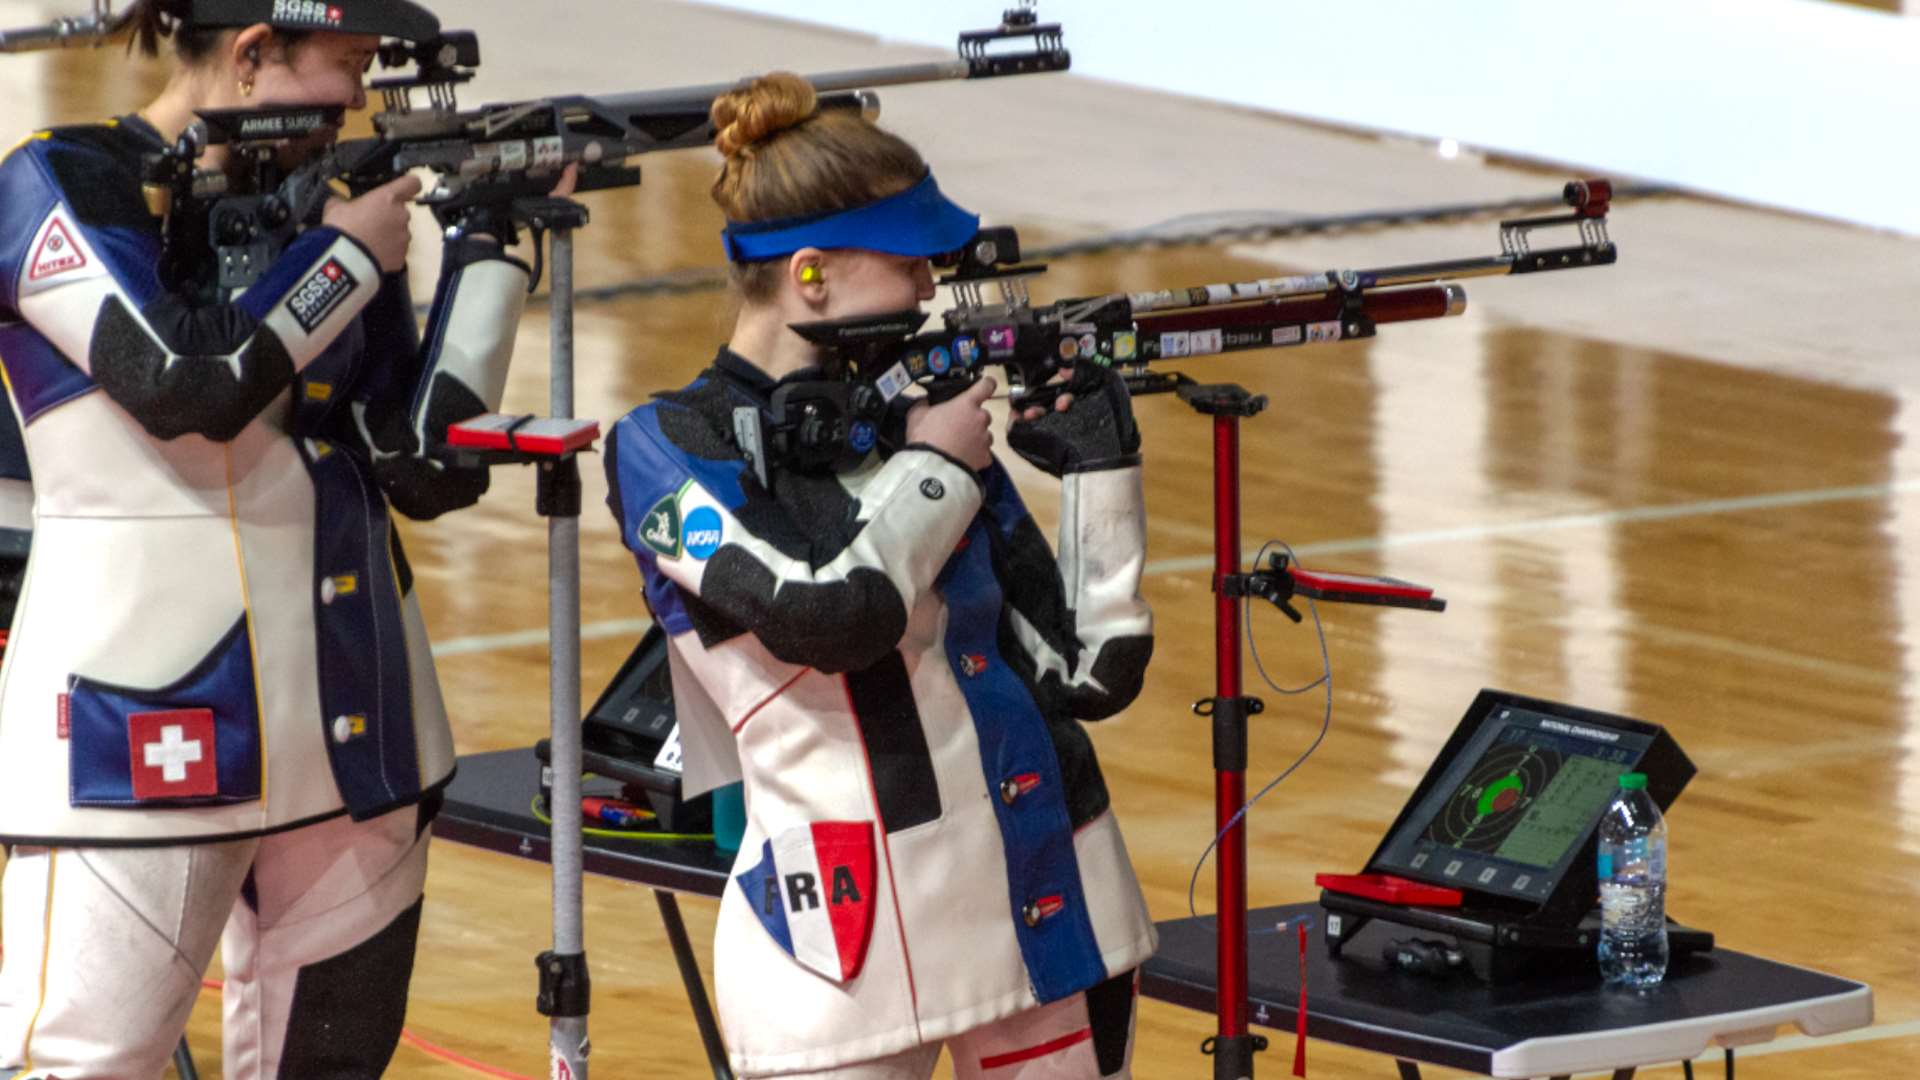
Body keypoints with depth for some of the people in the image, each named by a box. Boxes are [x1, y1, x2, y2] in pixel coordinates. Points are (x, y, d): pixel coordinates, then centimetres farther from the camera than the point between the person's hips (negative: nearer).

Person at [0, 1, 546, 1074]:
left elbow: (428, 467, 6)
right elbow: (186, 380, -21)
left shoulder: (324, 202, 11)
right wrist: (348, 257, -7)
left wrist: (488, 249, 1)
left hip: (351, 727, 7)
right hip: (147, 731, -7)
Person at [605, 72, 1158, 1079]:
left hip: (1051, 911, 5)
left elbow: (1092, 672, 8)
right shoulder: (669, 449, -5)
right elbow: (829, 617, -22)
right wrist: (936, 468, -7)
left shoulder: (927, 412, 8)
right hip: (846, 952, -5)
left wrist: (1100, 463, 1)